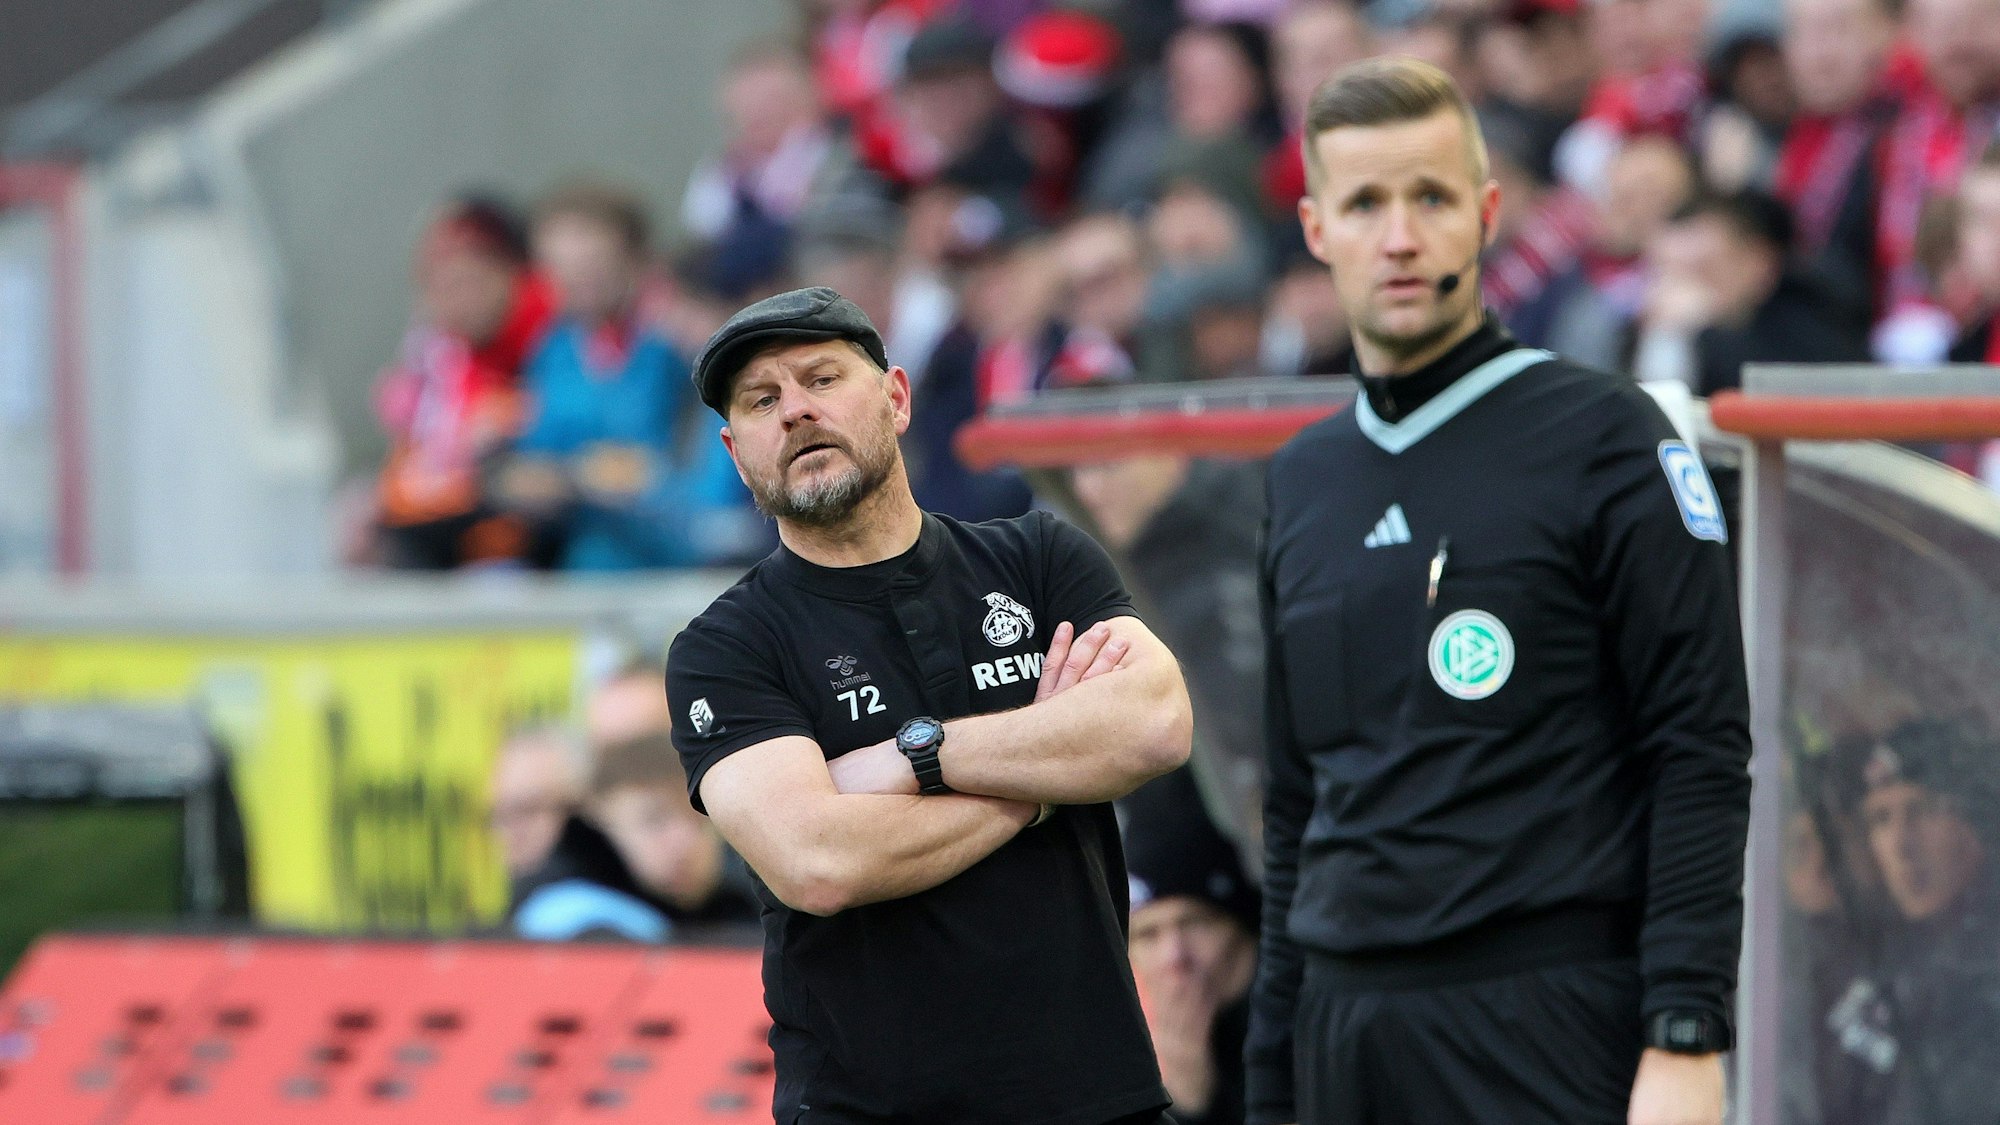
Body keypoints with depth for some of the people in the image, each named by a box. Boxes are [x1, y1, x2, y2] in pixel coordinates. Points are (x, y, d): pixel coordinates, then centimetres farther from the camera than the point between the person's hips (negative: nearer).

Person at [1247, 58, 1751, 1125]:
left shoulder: (1603, 436, -3)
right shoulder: (1303, 480, 15)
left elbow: (1702, 757, -8)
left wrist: (1686, 1038, -16)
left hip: (1549, 1030, -6)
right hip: (1348, 1032, 6)